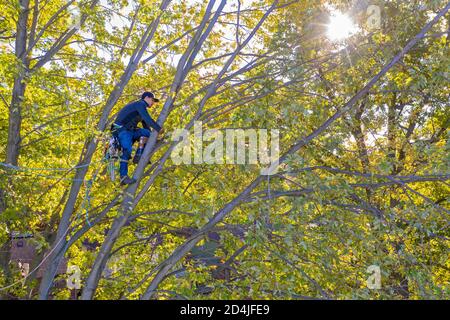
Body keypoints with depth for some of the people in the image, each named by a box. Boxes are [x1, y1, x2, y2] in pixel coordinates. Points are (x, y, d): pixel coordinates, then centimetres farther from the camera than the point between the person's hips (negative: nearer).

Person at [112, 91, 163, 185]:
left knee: (146, 133, -8)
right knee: (127, 150, -24)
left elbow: (146, 124, 25)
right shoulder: (140, 104, -7)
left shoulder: (142, 107, 23)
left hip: (129, 130, 9)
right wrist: (159, 129, -16)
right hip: (121, 128, -9)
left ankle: (139, 156, -13)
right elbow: (148, 119, -20)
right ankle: (123, 177, -30)